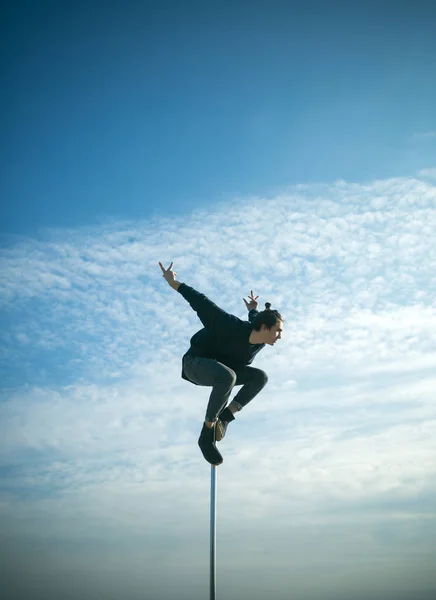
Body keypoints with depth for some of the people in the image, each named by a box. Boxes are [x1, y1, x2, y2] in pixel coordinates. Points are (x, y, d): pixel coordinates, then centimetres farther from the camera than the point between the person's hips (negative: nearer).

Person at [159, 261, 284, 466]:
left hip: (220, 366, 8)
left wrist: (253, 311, 40)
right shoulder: (234, 328, -31)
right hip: (195, 362, -8)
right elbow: (205, 305, -26)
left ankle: (224, 417, -12)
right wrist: (174, 284, -21)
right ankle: (207, 433, -27)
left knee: (260, 376, -8)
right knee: (227, 377, -39)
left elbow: (255, 320, 18)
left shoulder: (259, 343, -8)